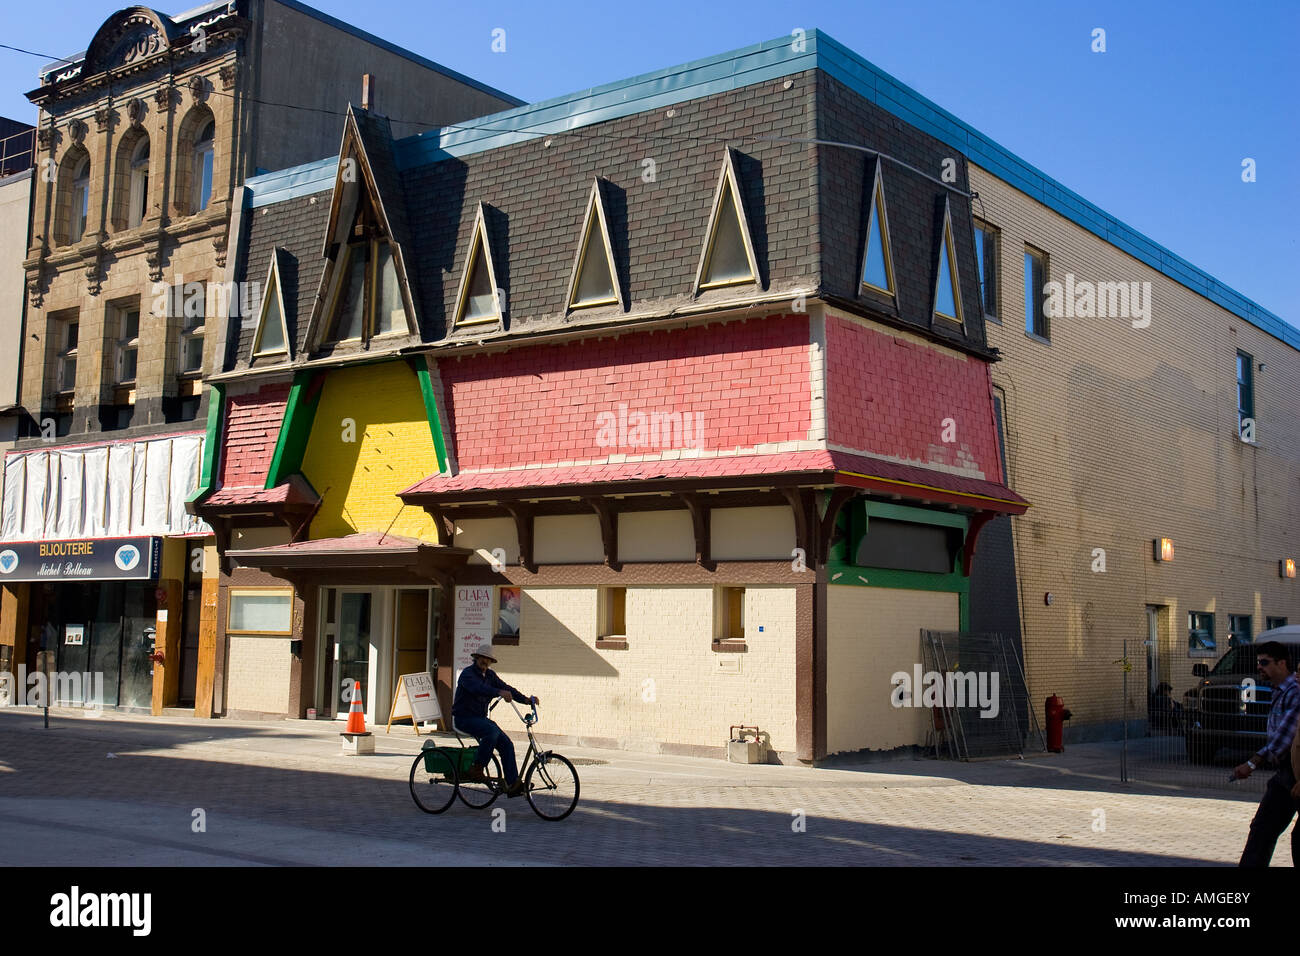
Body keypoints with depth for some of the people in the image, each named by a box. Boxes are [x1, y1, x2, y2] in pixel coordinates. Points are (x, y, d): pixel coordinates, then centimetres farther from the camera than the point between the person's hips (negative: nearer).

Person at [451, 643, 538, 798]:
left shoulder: (490, 675, 11)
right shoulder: (467, 674, -13)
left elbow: (505, 687, 1)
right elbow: (478, 687, -34)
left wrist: (525, 699, -16)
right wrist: (499, 692, -50)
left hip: (480, 718, 8)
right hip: (463, 718, -8)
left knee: (506, 744, -9)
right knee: (492, 730, -34)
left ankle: (513, 784, -9)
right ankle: (476, 770, -24)